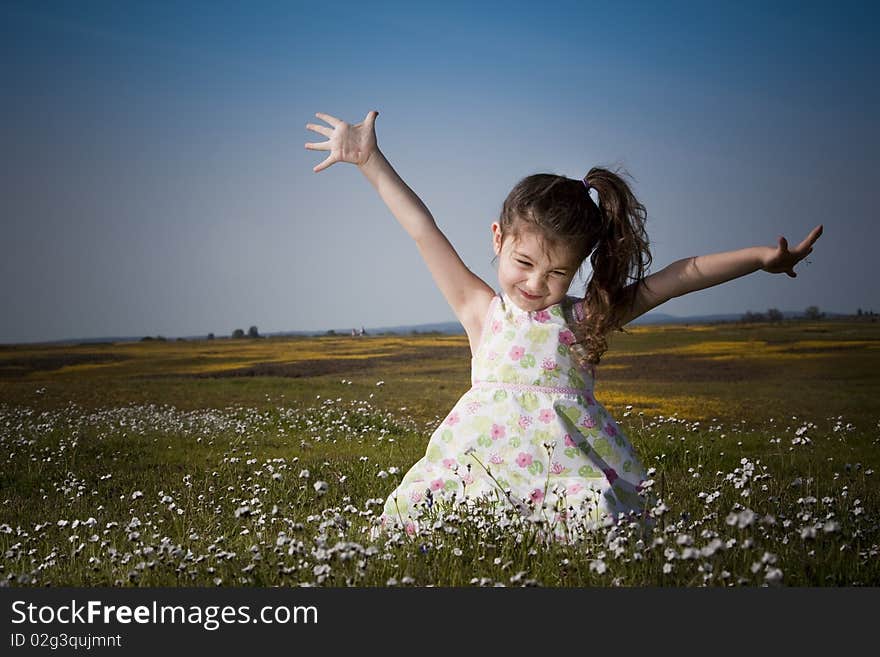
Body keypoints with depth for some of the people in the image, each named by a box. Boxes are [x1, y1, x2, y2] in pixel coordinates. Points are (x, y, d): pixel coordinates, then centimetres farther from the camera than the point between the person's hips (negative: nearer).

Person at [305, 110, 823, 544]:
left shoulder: (587, 318, 12)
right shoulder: (482, 310, 14)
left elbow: (679, 276, 10)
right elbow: (423, 230, 14)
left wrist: (762, 257, 3)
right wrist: (369, 159, 16)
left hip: (569, 450, 0)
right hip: (487, 449, 0)